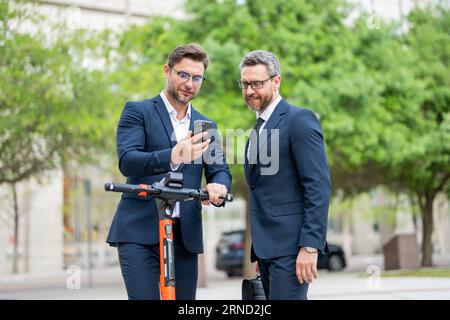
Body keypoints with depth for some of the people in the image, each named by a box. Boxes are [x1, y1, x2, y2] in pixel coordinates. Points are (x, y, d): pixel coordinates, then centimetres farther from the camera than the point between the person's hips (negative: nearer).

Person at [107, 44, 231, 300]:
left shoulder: (206, 126, 17)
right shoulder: (138, 112, 2)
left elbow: (220, 171, 8)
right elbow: (127, 161, -14)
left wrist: (219, 188, -18)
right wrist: (171, 158, -33)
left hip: (185, 235, 5)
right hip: (139, 232, -5)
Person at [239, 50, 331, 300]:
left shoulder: (299, 119, -8)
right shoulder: (260, 127, 19)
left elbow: (319, 187, -15)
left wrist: (310, 246, -21)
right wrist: (259, 252, 18)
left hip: (291, 245, -9)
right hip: (267, 246, 9)